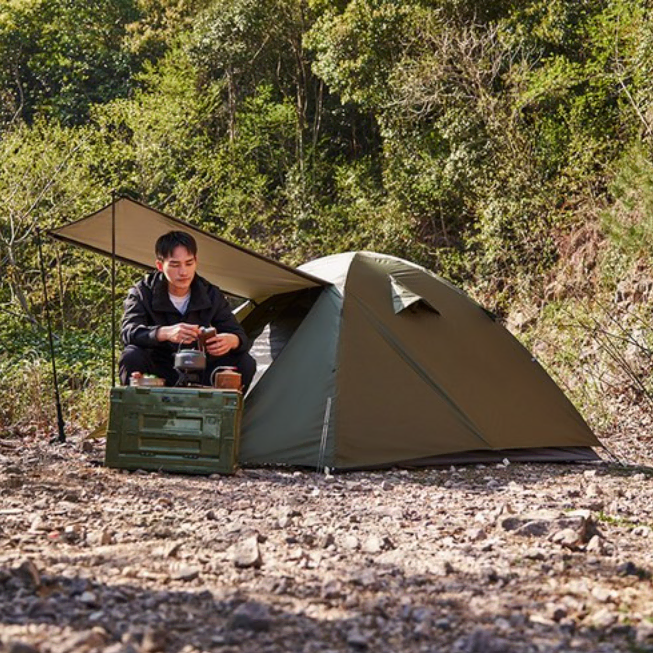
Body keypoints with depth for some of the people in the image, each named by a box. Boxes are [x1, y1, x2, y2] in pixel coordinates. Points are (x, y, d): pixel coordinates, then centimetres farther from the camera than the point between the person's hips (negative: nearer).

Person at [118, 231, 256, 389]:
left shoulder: (211, 295, 2)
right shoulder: (143, 292, -6)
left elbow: (241, 336, -4)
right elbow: (128, 331, -24)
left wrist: (231, 340, -32)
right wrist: (165, 333, -45)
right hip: (158, 375, -3)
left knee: (245, 363, -18)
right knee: (132, 357, -33)